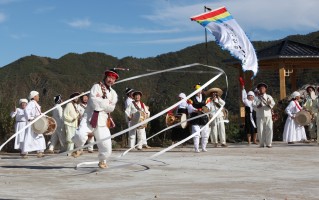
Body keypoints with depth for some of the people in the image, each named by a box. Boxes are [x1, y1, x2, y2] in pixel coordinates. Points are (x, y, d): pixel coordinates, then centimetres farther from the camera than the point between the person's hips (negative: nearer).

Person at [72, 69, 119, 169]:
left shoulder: (113, 94, 14)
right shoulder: (97, 87, 1)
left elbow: (111, 108, -1)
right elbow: (93, 101, -15)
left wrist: (100, 102, -7)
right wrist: (106, 103, -6)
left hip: (101, 122, 4)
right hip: (89, 118, -4)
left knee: (106, 145, 1)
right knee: (80, 135, -29)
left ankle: (102, 160, 31)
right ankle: (79, 149, 5)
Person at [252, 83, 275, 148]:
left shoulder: (269, 97, 14)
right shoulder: (256, 98, 12)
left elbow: (273, 104, -3)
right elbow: (253, 106, -1)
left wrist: (269, 104, -26)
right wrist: (258, 106, -22)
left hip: (268, 116, 0)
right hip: (259, 116, 0)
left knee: (269, 129, -10)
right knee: (260, 130, -5)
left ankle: (268, 143, -4)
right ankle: (262, 144, 4)